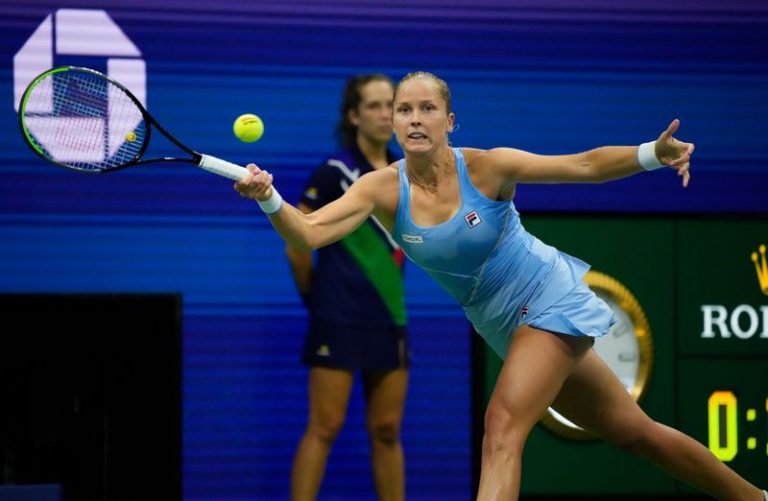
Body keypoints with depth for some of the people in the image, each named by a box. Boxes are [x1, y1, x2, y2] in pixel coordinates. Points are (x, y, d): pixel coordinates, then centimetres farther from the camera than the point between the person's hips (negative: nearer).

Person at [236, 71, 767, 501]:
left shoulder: (486, 166, -20)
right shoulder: (382, 189, -12)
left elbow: (587, 165, -17)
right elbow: (309, 233, -23)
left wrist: (651, 153, -34)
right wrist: (270, 199, -44)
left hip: (552, 299, -5)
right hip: (507, 326, 5)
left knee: (503, 427, -24)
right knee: (633, 431, 16)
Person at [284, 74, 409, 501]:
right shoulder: (335, 172, -9)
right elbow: (297, 245, -5)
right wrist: (314, 296, 4)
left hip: (389, 317, 6)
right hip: (340, 318, -6)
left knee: (387, 431, 8)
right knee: (325, 427, -7)